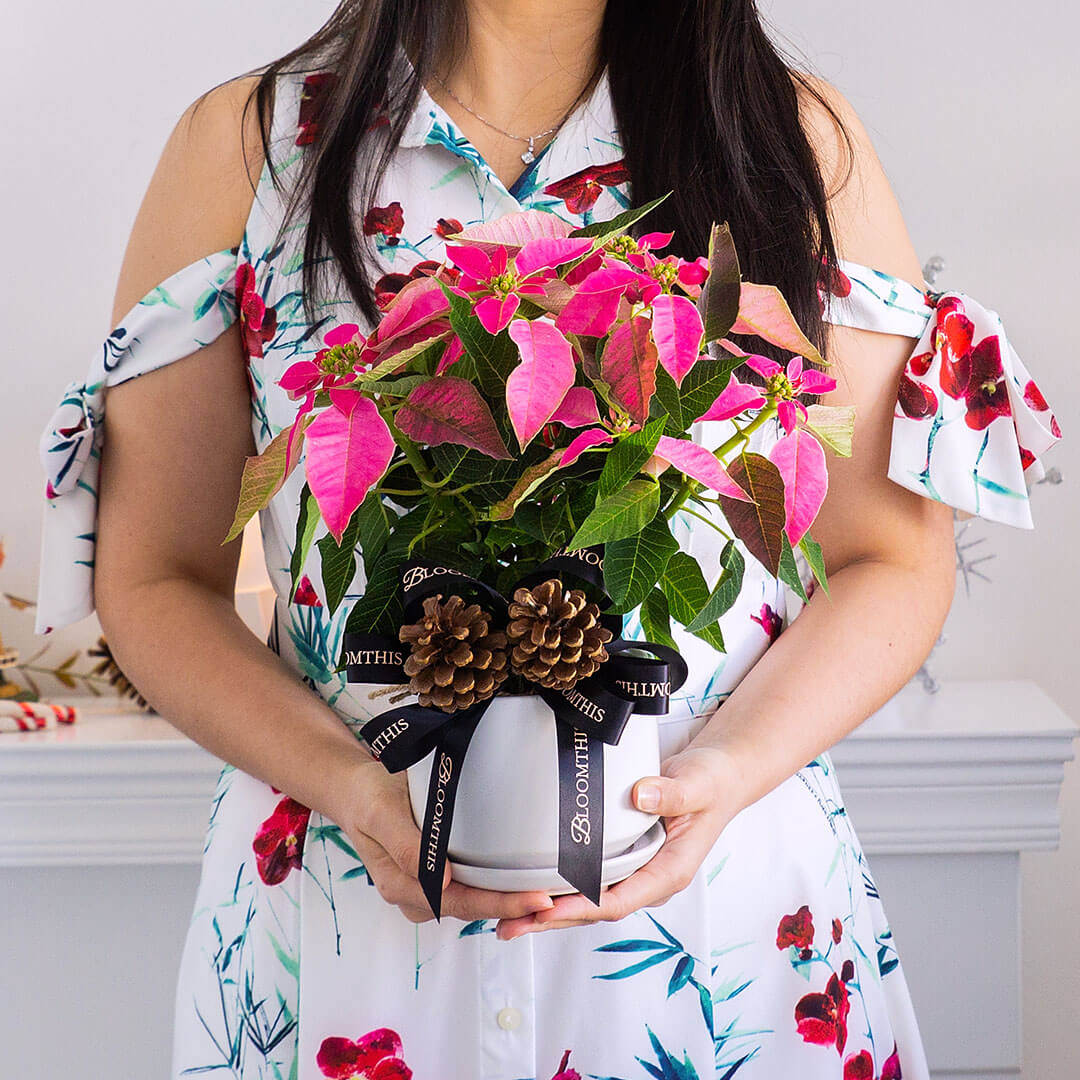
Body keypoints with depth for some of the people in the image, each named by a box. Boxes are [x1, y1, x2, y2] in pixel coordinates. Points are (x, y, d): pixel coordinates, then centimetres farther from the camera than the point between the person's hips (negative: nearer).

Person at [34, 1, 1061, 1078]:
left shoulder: (800, 142, 0)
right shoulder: (243, 145, -2)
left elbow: (895, 558, -1)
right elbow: (154, 576, -2)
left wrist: (730, 769, -17)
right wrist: (346, 782, -17)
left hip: (720, 885, 1)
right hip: (345, 913, 0)